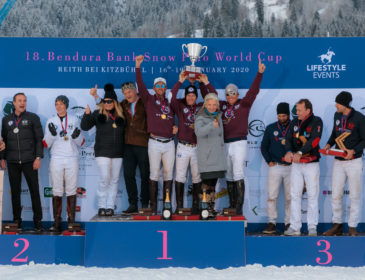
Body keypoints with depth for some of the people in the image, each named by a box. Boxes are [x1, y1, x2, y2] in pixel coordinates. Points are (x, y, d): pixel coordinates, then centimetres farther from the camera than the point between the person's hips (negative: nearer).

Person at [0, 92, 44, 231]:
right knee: (15, 191, 5)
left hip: (29, 161, -2)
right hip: (12, 162, 2)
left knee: (34, 190, -4)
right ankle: (17, 220, 12)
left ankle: (38, 221, 2)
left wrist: (38, 157, -7)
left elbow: (39, 139, 2)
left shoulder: (33, 118, 5)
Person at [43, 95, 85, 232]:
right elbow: (46, 144, 6)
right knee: (57, 190, -2)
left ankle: (71, 221, 5)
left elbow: (81, 143, 11)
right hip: (56, 159, 0)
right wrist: (52, 134, -12)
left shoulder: (74, 120, 10)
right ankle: (57, 222, 1)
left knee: (71, 189, 0)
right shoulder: (51, 122, 8)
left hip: (72, 159, 0)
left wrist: (77, 136, -10)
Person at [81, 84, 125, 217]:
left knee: (114, 180, 4)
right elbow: (85, 126, 0)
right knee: (104, 179, -10)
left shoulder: (120, 115, 8)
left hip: (117, 153, 3)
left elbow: (125, 131, 12)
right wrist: (87, 114, -15)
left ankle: (110, 207, 10)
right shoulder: (98, 114, 3)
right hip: (103, 152, -3)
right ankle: (101, 206, 0)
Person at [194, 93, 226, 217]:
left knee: (213, 182, 10)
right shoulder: (201, 118, -10)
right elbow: (199, 131, -31)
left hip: (218, 155, 7)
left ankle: (211, 207, 17)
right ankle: (206, 208, -6)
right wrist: (212, 125, -47)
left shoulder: (218, 116, 12)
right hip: (206, 157, -7)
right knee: (207, 182, -9)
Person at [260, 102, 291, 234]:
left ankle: (289, 223, 9)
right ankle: (272, 223, 0)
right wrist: (269, 161, 4)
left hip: (290, 167, -1)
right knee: (271, 196, -5)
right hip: (275, 167, 1)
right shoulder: (271, 128, 10)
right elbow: (264, 146, 13)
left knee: (290, 197, 2)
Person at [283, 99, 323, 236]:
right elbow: (288, 138, 6)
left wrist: (300, 153, -27)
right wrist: (289, 152, -16)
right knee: (294, 195, 2)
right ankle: (295, 227, 6)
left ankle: (312, 227, 7)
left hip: (311, 164, -4)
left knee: (312, 195, 0)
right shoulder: (294, 122, 12)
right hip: (296, 164, 4)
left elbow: (314, 140, -17)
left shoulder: (316, 121, -4)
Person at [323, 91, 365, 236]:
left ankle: (352, 227, 10)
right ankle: (337, 225, 17)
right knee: (336, 194, 6)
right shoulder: (337, 116, 7)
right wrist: (328, 144, 0)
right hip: (338, 161, 5)